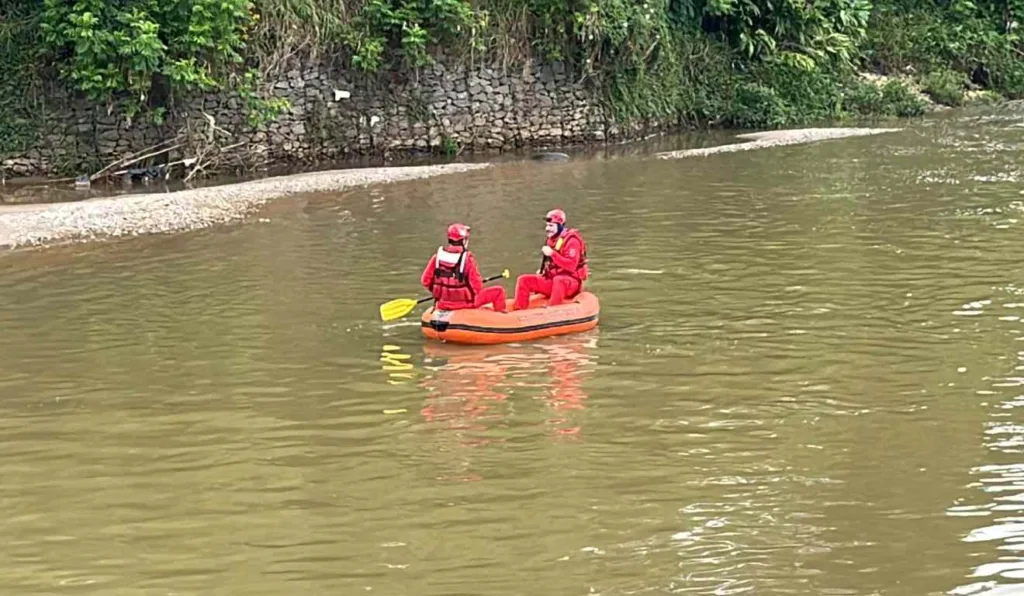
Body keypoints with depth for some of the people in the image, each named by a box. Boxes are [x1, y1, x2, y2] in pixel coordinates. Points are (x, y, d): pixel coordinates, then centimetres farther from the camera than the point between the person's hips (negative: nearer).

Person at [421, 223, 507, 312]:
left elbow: (425, 281, -3)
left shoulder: (437, 257, -7)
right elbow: (477, 286, -18)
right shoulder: (467, 259, -19)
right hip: (464, 303, -5)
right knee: (498, 291, 10)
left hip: (442, 304, 5)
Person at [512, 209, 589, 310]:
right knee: (524, 280, -4)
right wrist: (543, 271, 8)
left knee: (558, 280, -43)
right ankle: (518, 310, -12)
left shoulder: (572, 241, -14)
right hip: (552, 280, 8)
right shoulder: (552, 239, 12)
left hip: (571, 282, -8)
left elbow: (571, 266, -25)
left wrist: (552, 254, -29)